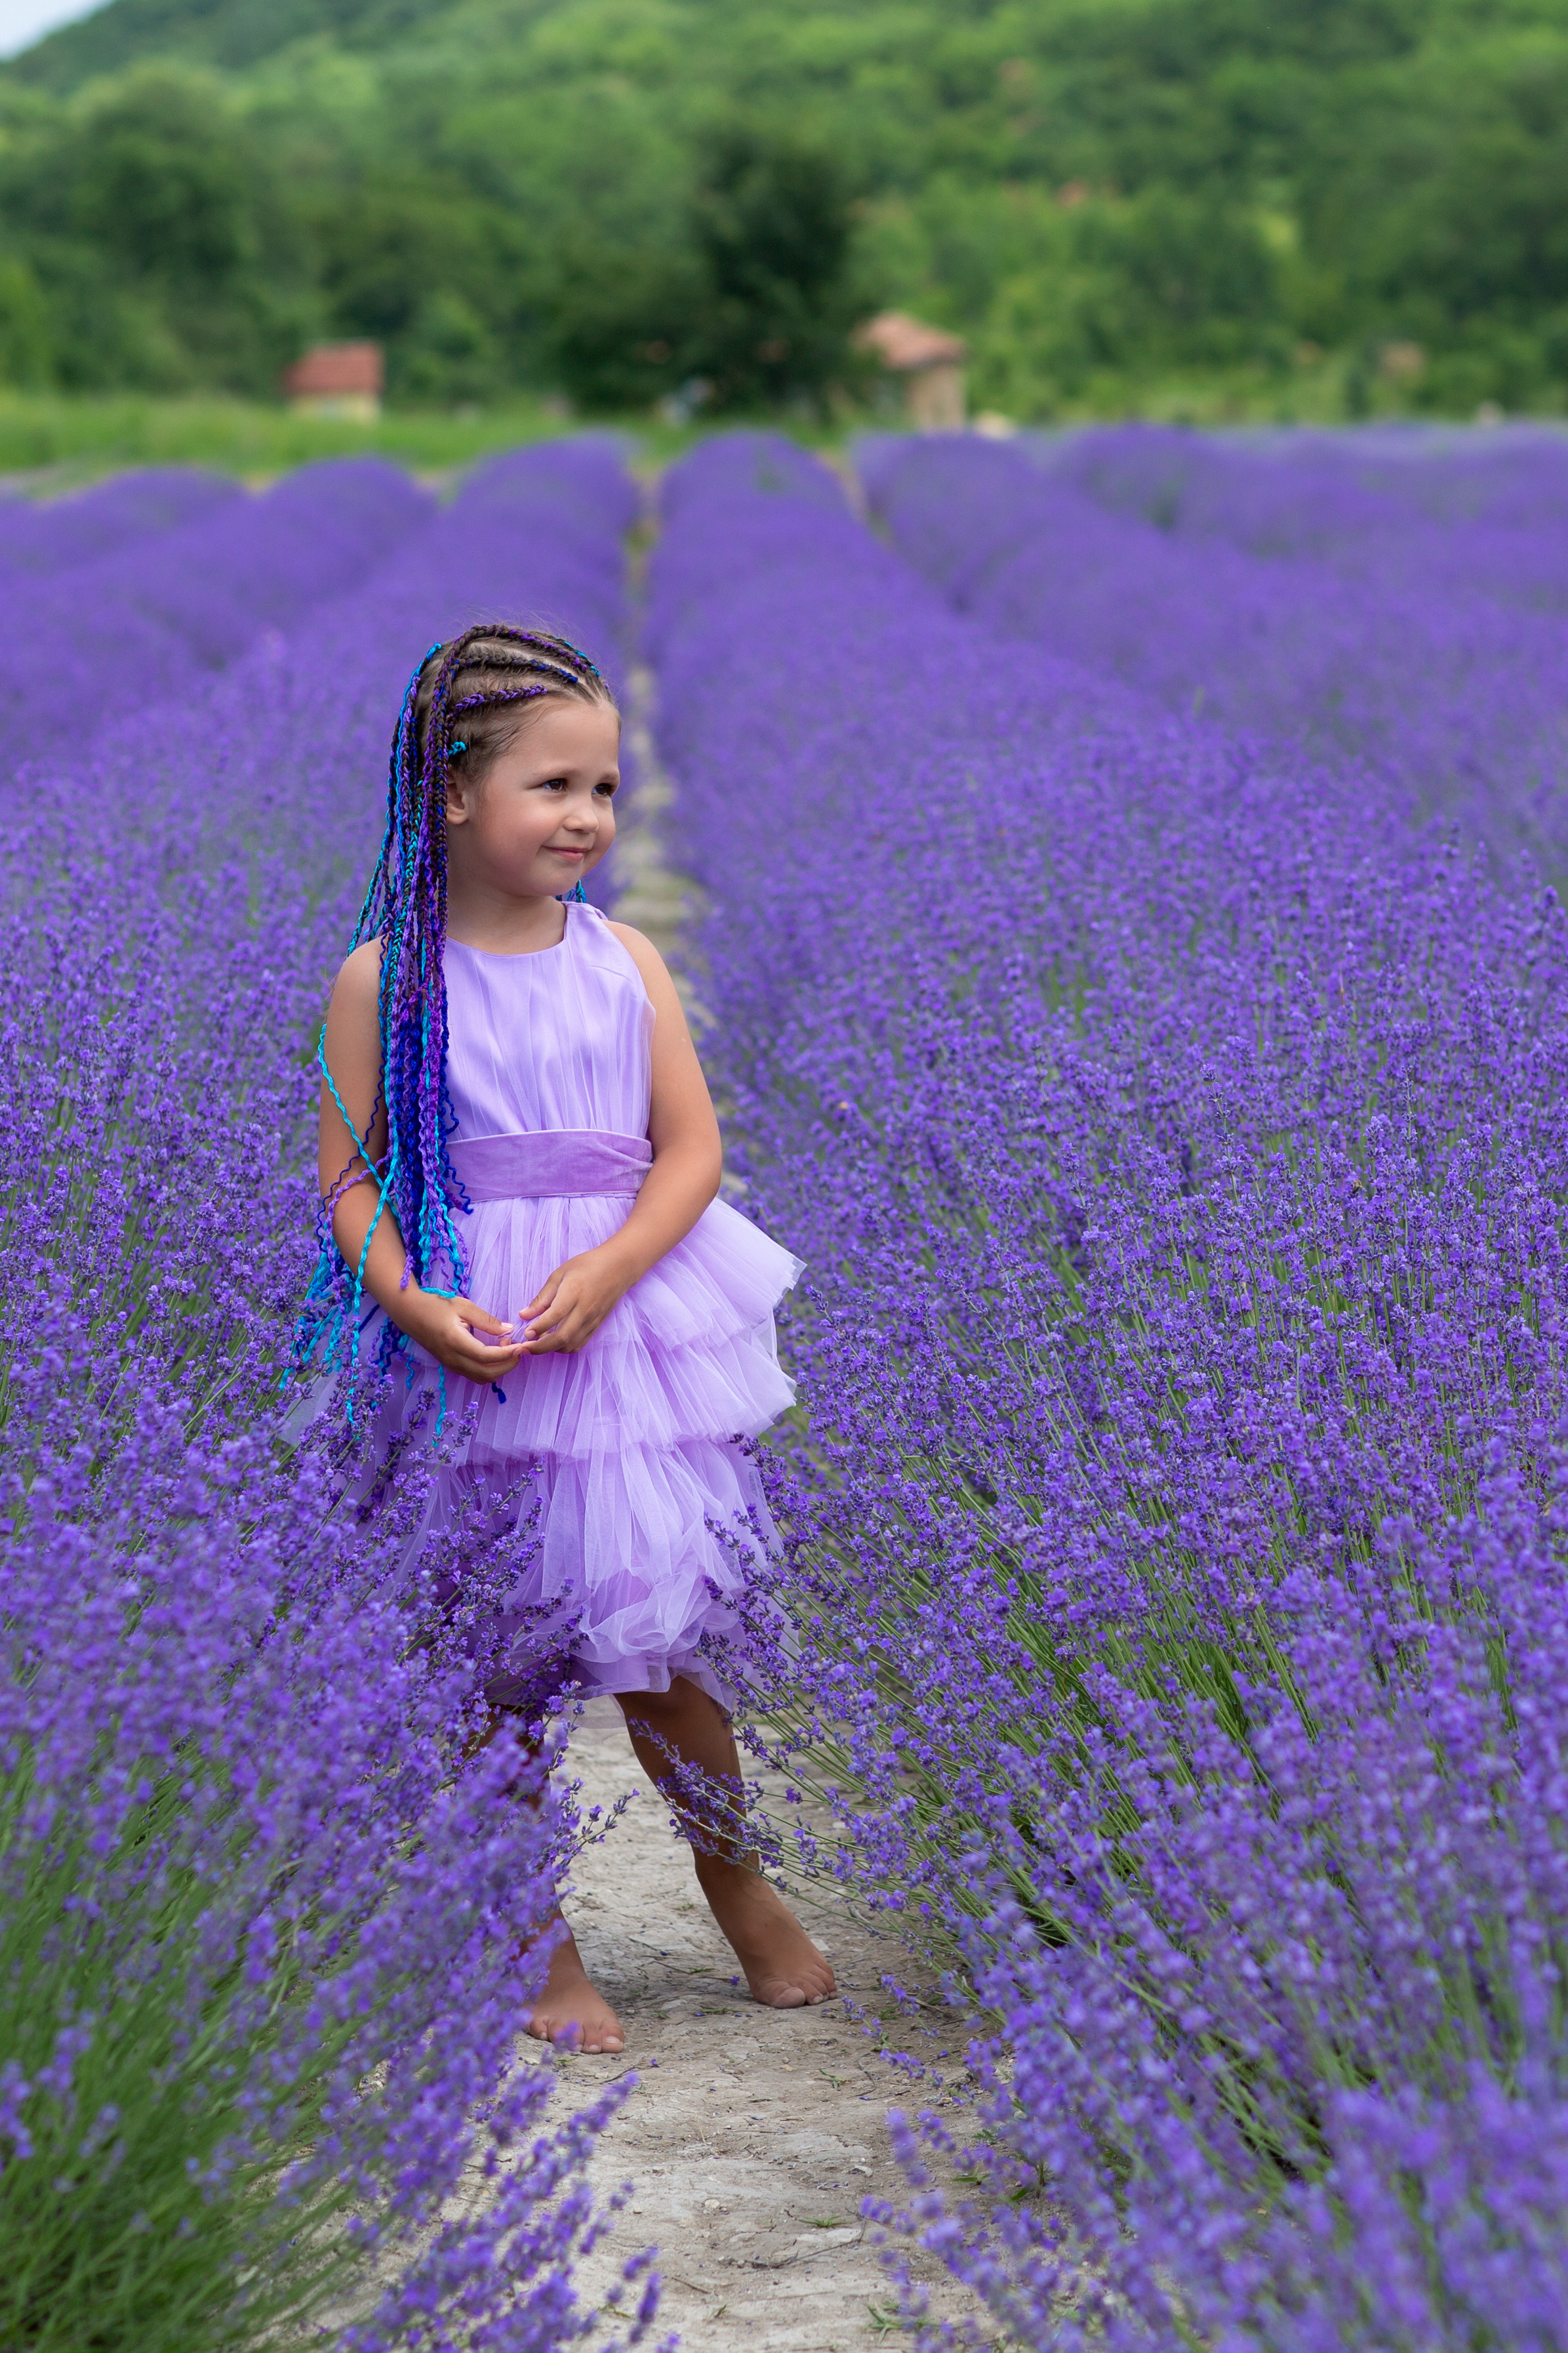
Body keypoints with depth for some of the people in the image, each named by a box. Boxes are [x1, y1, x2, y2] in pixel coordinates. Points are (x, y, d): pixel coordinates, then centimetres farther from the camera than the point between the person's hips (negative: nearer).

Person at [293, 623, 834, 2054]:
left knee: (660, 1627, 7)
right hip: (465, 1354, -2)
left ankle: (737, 1879, 31)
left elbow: (691, 1147, 0)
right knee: (500, 1657, 6)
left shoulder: (624, 961, 3)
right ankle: (540, 1944, 20)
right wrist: (420, 1309, -19)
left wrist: (608, 1270, -16)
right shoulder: (386, 980, -4)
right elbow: (348, 1179, -3)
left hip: (631, 1326, 2)